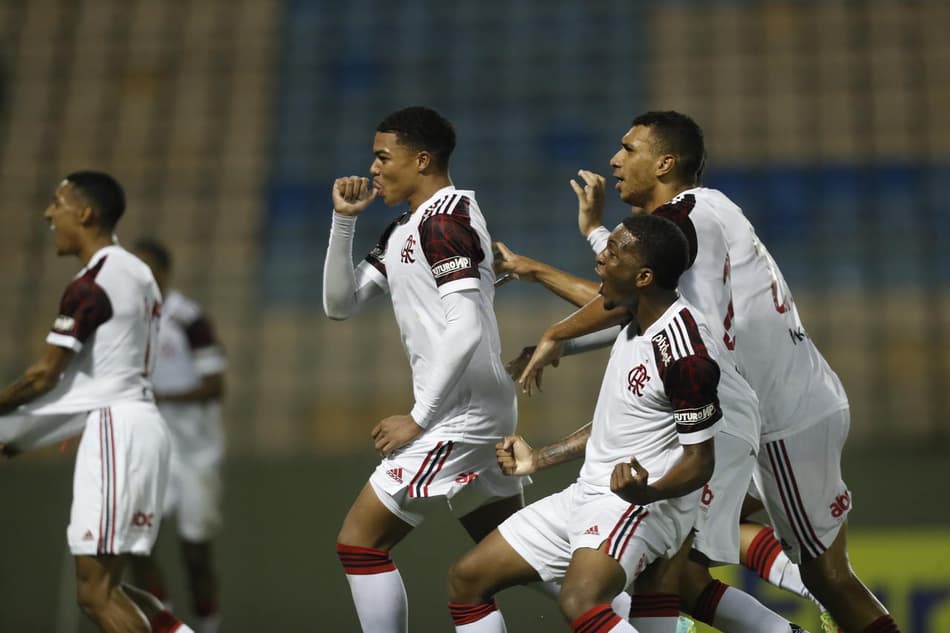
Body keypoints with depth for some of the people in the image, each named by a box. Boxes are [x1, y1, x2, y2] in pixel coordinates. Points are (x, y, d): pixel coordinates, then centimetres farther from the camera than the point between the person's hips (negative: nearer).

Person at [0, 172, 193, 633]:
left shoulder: (90, 284, -13)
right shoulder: (135, 272, 17)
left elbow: (45, 374, -13)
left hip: (115, 430, -10)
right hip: (139, 420, 10)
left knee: (94, 591, -8)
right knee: (103, 586, 13)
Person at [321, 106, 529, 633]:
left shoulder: (444, 218, -14)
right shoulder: (403, 229, 16)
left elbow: (466, 330, -23)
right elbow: (340, 304, 16)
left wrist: (418, 419, -19)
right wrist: (344, 219, 6)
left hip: (459, 414, -10)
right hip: (485, 413, 10)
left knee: (359, 544, -6)